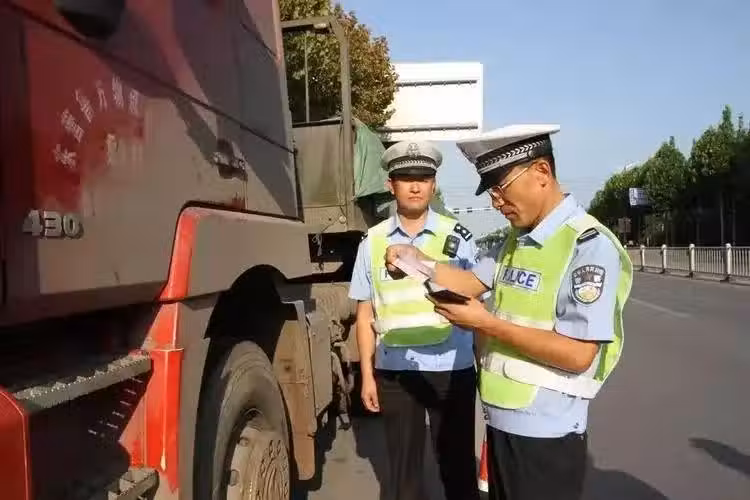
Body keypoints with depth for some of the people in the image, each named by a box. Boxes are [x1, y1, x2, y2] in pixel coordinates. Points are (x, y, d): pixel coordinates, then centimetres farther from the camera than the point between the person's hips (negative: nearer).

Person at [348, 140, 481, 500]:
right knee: (403, 467, 17)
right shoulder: (373, 241, 1)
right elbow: (366, 314, 5)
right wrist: (367, 375, 4)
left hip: (451, 368, -1)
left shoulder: (457, 237, -1)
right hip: (393, 371, 1)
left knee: (457, 464, 14)